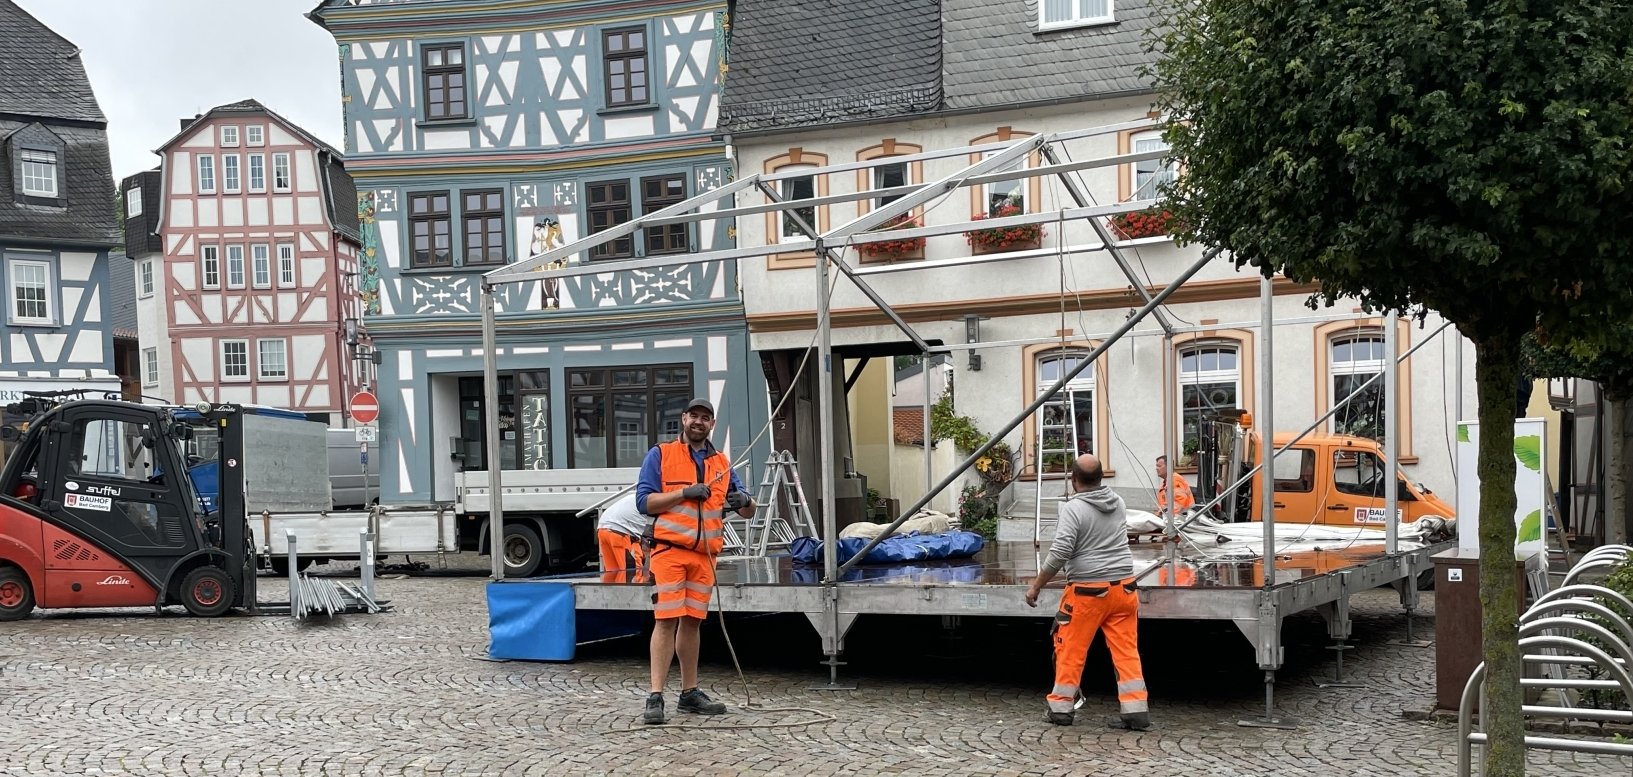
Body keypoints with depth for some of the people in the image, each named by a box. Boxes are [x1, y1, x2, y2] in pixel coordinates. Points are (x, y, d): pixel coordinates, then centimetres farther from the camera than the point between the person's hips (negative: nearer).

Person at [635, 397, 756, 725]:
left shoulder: (721, 463, 17)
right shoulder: (660, 455, 4)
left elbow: (749, 511, 15)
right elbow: (644, 501, -5)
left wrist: (744, 500, -9)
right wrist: (684, 492, -14)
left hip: (704, 555, 5)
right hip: (669, 549, -5)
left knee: (692, 622, 11)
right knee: (666, 620, -11)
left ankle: (689, 693, 19)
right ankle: (655, 697, -11)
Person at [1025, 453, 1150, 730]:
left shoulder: (1074, 508, -13)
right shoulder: (1118, 502, 8)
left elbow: (1059, 553, -19)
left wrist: (1036, 585, -9)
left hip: (1088, 590, -5)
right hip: (1124, 586, 5)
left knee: (1071, 649, 7)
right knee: (1126, 649, 6)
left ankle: (1060, 707, 15)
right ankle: (1135, 710, 3)